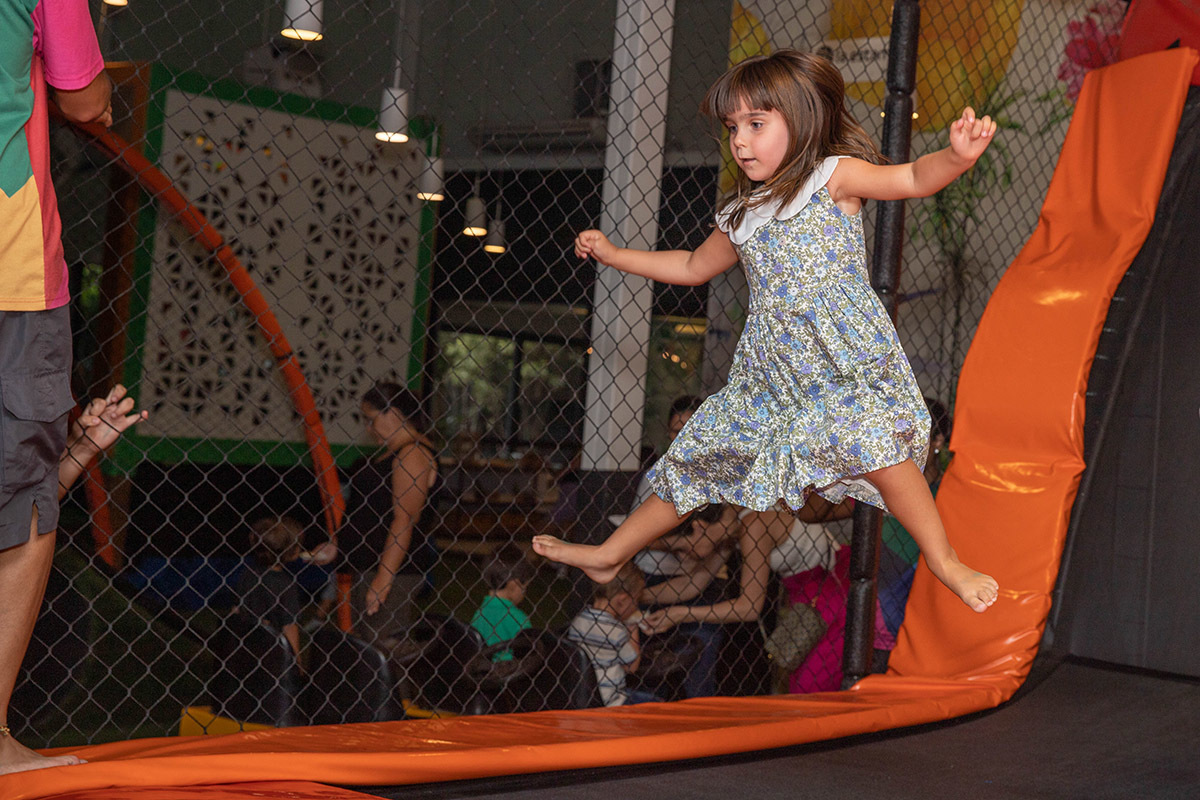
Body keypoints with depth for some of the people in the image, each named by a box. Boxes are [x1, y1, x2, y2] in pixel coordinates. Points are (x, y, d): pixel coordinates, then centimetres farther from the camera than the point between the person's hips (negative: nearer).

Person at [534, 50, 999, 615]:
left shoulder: (834, 176, -1)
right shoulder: (742, 216, 17)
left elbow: (914, 178, -13)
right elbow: (694, 267, 32)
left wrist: (957, 155, -35)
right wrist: (614, 255, 30)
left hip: (846, 360, -6)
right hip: (771, 372, 6)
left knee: (871, 439, -31)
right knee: (697, 457, 11)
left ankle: (943, 560, -15)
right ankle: (610, 554, 25)